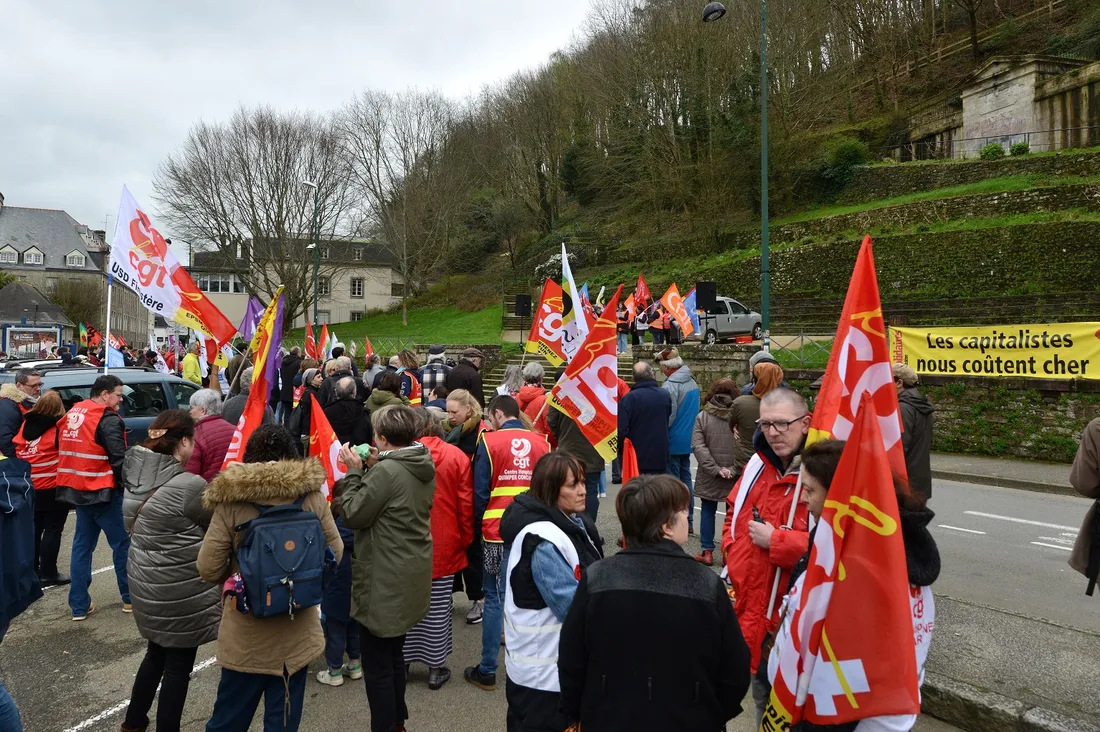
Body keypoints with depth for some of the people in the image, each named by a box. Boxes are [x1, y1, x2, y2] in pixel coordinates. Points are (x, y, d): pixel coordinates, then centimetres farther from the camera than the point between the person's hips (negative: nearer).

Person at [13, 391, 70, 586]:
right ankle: (48, 575, 5)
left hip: (29, 487, 6)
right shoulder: (59, 427, -14)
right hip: (52, 488, -6)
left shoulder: (26, 424, 4)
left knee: (34, 529, 17)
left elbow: (16, 450, 11)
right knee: (52, 530, 2)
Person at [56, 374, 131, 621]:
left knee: (82, 546, 14)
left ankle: (79, 605, 17)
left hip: (77, 490, 8)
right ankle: (130, 598, 12)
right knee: (123, 543, 4)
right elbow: (119, 460, -19)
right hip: (103, 492, -8)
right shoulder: (108, 420, -15)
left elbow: (66, 452, 17)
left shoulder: (72, 414, 11)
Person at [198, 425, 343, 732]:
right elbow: (335, 552, 0)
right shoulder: (313, 496, -10)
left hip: (246, 632, 0)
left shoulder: (231, 501, -13)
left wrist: (236, 581, 11)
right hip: (298, 630, 1)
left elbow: (208, 569, -9)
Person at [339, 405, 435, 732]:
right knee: (394, 655, 25)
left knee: (377, 665, 7)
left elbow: (353, 515, -16)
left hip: (384, 582, -9)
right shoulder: (424, 467, 3)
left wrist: (354, 472, -8)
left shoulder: (386, 471, -24)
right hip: (410, 578, 9)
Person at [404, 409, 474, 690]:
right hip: (443, 547, 0)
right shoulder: (457, 457, -6)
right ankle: (436, 667, 18)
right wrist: (465, 540, 7)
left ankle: (400, 660, 27)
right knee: (438, 609, 9)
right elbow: (466, 504, -5)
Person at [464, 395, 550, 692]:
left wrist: (478, 526, 8)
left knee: (495, 598, 6)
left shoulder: (489, 441, -6)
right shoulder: (541, 442, 2)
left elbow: (480, 492, -5)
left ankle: (487, 670, 12)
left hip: (497, 533, -3)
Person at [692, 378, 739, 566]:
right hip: (735, 477, 0)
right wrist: (734, 469, -12)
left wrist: (715, 469, -11)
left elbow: (698, 446, -10)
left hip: (709, 476, 1)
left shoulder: (702, 416, -2)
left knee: (707, 511, 13)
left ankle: (707, 551, 15)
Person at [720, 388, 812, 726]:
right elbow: (733, 515, 19)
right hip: (751, 608, 7)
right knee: (761, 698, 27)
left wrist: (775, 541, -23)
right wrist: (733, 554, 4)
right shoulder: (758, 464, 5)